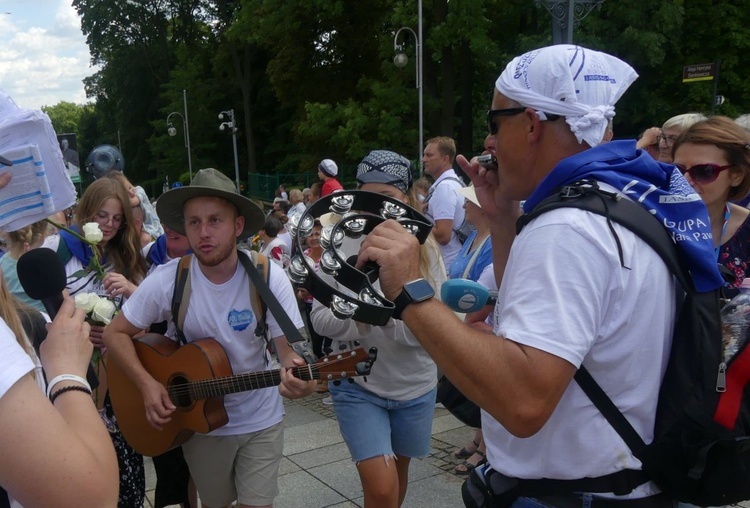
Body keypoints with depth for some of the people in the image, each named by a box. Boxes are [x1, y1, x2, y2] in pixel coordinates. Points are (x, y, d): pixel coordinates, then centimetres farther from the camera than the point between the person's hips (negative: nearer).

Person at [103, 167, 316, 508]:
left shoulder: (269, 278, -18)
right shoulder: (166, 280, -17)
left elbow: (290, 350, -16)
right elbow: (116, 334, -6)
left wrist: (296, 375, -38)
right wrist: (147, 384, -19)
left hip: (260, 421, -1)